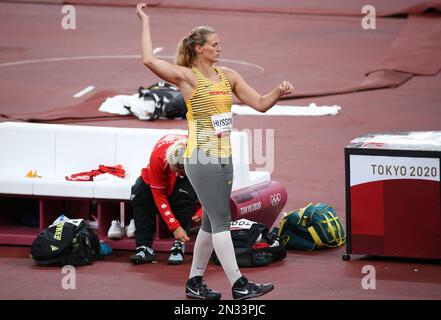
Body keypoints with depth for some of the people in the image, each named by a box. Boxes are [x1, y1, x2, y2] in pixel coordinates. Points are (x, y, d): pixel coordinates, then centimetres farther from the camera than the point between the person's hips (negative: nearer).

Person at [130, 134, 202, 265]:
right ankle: (144, 247, -20)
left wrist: (201, 211, -37)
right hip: (162, 177, 1)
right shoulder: (158, 157, -40)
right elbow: (159, 195, -32)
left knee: (183, 194, -34)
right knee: (139, 194, -24)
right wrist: (175, 227, -36)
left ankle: (179, 245, -22)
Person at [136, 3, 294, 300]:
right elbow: (149, 59, -22)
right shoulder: (187, 76, -8)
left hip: (224, 159, 7)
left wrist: (279, 92, -9)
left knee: (211, 222, 12)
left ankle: (194, 283, 22)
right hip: (201, 160, -7)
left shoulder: (228, 75, 10)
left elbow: (260, 103, 11)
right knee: (221, 221, -9)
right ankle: (239, 284, -9)